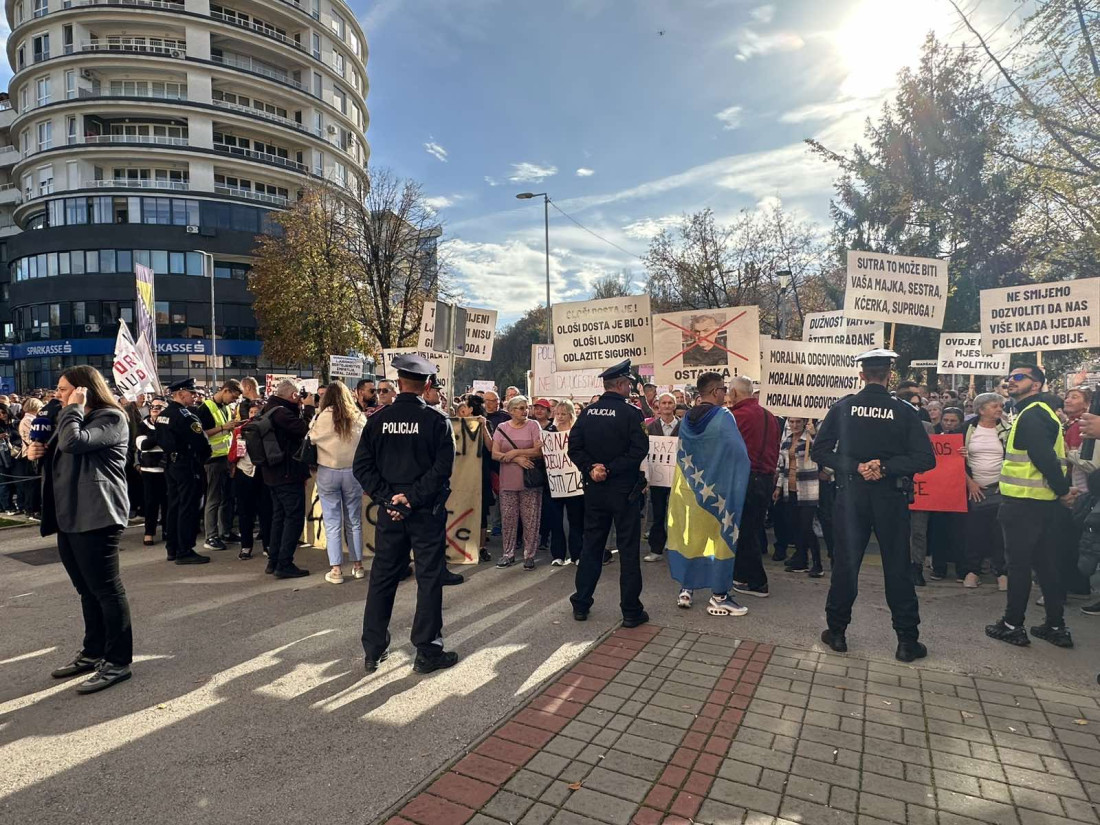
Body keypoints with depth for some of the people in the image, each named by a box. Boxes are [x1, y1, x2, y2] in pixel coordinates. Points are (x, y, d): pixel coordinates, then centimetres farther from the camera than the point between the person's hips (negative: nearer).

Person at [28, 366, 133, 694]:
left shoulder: (111, 418, -9)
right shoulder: (74, 418, 21)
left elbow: (73, 443, -25)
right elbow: (58, 458, 29)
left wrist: (74, 407, -12)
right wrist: (38, 453, 8)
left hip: (96, 516, -10)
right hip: (69, 515, 10)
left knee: (106, 588, -5)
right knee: (87, 589, 16)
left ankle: (118, 661, 2)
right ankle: (94, 651, 28)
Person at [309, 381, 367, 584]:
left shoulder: (323, 416, -10)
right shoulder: (359, 417, -3)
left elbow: (312, 438, 0)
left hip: (328, 472, -2)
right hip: (353, 472, 2)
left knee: (332, 523, 5)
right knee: (354, 521, 13)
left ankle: (336, 569, 6)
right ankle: (357, 565, 21)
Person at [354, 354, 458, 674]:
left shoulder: (378, 419, 1)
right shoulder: (437, 421, -9)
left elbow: (362, 465, -3)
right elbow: (442, 469, -17)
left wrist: (387, 497, -6)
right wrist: (413, 498, -14)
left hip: (389, 509, 3)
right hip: (426, 511, -3)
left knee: (382, 578, 14)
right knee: (429, 578, 7)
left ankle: (373, 650, 23)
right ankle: (427, 652, 13)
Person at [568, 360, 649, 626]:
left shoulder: (587, 412, 2)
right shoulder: (632, 414, -12)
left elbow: (574, 447, -1)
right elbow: (638, 451, -20)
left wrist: (591, 468, -8)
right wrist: (611, 470, -16)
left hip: (594, 489, 5)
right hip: (624, 489, -5)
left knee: (591, 545, 15)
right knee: (628, 549, 5)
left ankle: (581, 605, 22)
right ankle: (631, 611, 11)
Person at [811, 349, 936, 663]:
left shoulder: (843, 407, -4)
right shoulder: (903, 411, -6)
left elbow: (819, 451, -7)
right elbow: (926, 458, -10)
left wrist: (856, 467, -10)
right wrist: (886, 467, -12)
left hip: (851, 495, 1)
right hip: (890, 496, -1)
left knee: (845, 563, 9)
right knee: (897, 566, 9)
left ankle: (837, 632, 19)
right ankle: (907, 641, 16)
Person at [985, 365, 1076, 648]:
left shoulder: (1031, 415, -16)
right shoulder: (1036, 413, 16)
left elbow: (1044, 457, -24)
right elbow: (1044, 457, 17)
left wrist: (1062, 490, -14)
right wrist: (1062, 490, 15)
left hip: (1024, 503, -10)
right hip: (1038, 501, 10)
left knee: (1019, 562, -1)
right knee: (1044, 561, 14)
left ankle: (1012, 625, 8)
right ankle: (1056, 626, 21)